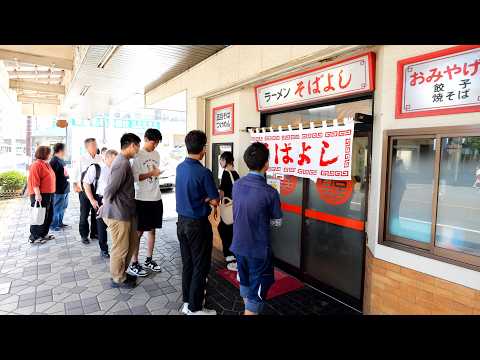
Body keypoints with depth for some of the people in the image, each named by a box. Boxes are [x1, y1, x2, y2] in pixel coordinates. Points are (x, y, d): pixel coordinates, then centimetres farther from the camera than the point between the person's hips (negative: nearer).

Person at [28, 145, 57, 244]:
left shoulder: (46, 164, 15)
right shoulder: (36, 165, -13)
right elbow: (34, 181, -19)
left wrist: (51, 193, 22)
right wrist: (37, 194, -24)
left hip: (49, 194, 9)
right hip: (40, 195, -9)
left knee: (49, 215, 14)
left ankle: (43, 234, 26)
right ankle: (34, 237, 9)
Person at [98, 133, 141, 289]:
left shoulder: (122, 161, 11)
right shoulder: (123, 163, -22)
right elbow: (110, 189, -22)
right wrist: (106, 205, -6)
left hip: (126, 213, 10)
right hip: (118, 214, -10)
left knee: (132, 243, 20)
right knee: (120, 248, 7)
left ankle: (121, 272, 36)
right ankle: (118, 279, 25)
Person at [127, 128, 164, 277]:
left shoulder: (156, 154, 10)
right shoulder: (138, 155, -10)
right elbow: (134, 177, -15)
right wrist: (151, 173, -20)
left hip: (156, 198, 7)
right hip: (142, 199, -6)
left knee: (152, 230, 13)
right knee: (138, 232, 2)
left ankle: (149, 260, 26)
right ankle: (133, 264, 13)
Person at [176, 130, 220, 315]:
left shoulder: (180, 167, 2)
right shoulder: (203, 172, -20)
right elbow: (215, 201, -12)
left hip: (182, 221, 7)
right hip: (198, 224, -7)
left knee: (187, 264, 18)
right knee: (200, 267, 6)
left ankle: (187, 302, 31)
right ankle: (195, 308, 17)